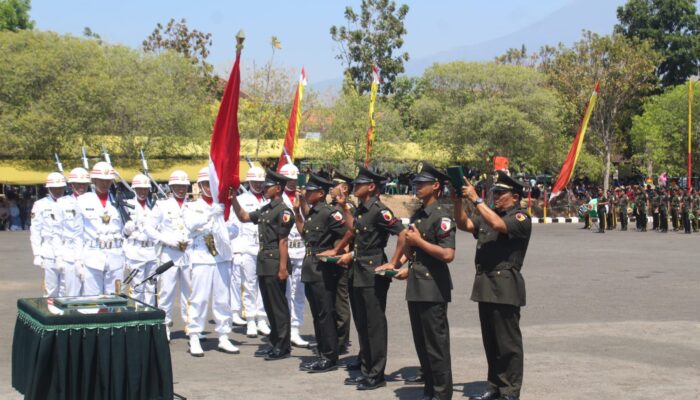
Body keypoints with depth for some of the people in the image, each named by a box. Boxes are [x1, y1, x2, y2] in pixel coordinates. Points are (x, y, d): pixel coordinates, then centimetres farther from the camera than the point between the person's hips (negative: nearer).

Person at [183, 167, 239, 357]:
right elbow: (191, 224, -14)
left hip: (223, 256, 3)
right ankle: (194, 339, -1)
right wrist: (210, 213, -27)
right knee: (199, 298, -5)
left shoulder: (224, 205, 13)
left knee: (223, 299, 5)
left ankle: (223, 338, 12)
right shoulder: (192, 206, 6)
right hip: (201, 256, -3)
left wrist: (225, 234, -15)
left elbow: (234, 228, 6)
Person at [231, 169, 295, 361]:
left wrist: (283, 268, -17)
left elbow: (283, 241, -15)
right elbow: (243, 217, 23)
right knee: (269, 305, 13)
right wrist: (233, 199, 12)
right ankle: (275, 343, 21)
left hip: (275, 264, -9)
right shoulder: (265, 209, 14)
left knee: (279, 306, -2)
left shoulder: (283, 211, -12)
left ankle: (283, 346, 5)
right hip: (263, 263, 9)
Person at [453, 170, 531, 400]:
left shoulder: (520, 218, -6)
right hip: (485, 286, 8)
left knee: (508, 342, -3)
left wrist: (475, 199, -19)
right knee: (491, 341, 13)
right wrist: (458, 199, 0)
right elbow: (463, 224, 13)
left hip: (505, 287, -8)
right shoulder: (487, 216, 19)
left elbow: (498, 224, -23)